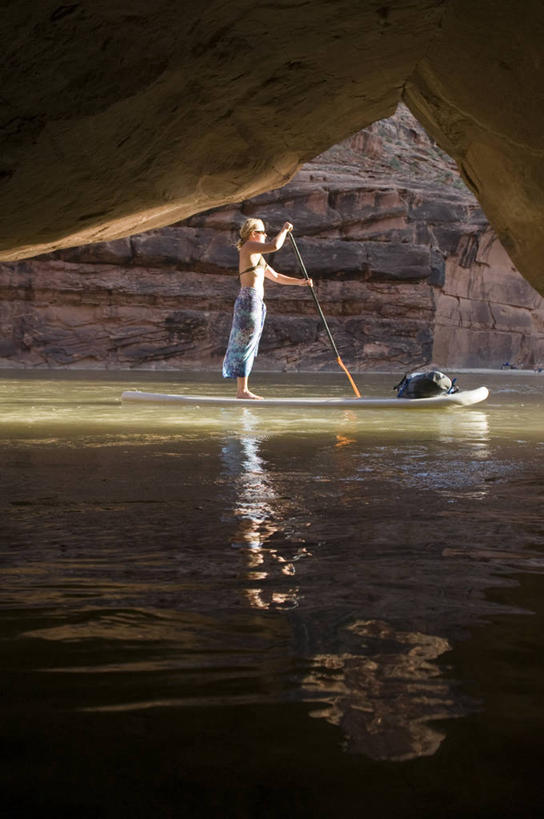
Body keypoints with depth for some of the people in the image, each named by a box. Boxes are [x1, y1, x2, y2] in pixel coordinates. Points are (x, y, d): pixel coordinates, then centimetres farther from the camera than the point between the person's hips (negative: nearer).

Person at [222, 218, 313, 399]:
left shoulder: (257, 257, 26)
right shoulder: (250, 246, -3)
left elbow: (276, 277, 30)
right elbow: (274, 246, -18)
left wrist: (300, 281, 21)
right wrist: (284, 230, -2)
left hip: (256, 304, 10)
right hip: (249, 300, -10)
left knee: (247, 347, 8)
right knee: (246, 345, -10)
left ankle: (242, 390, 9)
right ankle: (242, 390, -10)